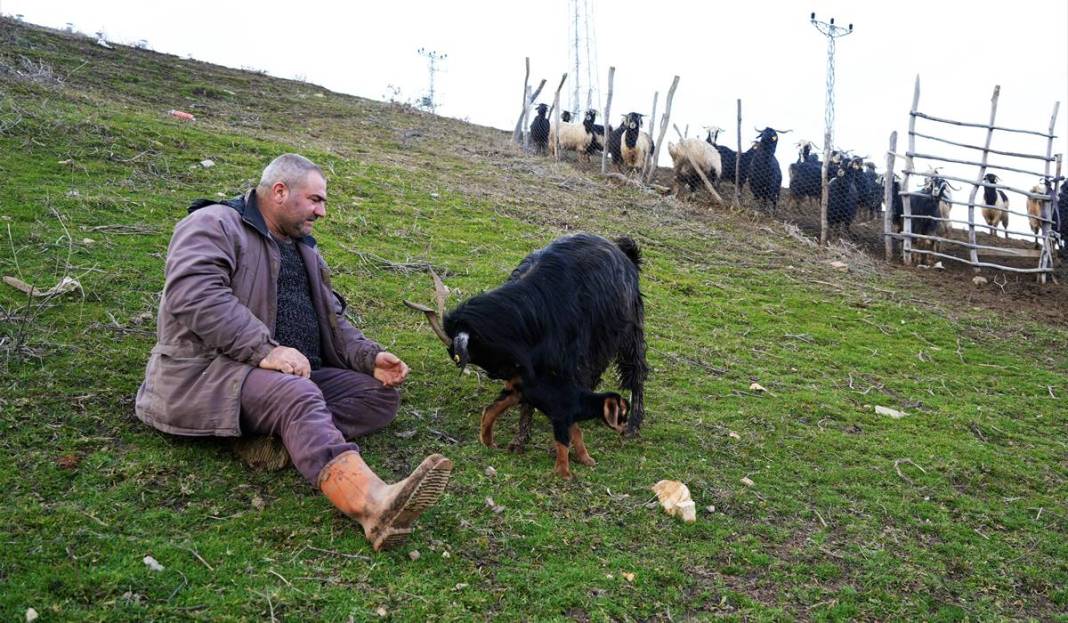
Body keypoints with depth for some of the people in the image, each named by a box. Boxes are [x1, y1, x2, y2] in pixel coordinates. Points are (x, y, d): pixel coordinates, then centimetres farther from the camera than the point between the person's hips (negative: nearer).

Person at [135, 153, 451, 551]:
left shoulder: (303, 249, 24)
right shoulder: (215, 225, -2)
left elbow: (332, 320, 23)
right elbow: (195, 293, -20)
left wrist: (369, 356, 3)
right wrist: (264, 350, -27)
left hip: (292, 372, 8)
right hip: (209, 370, -8)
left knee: (381, 394, -10)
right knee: (296, 395, -38)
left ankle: (277, 437, -30)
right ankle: (373, 504, -61)